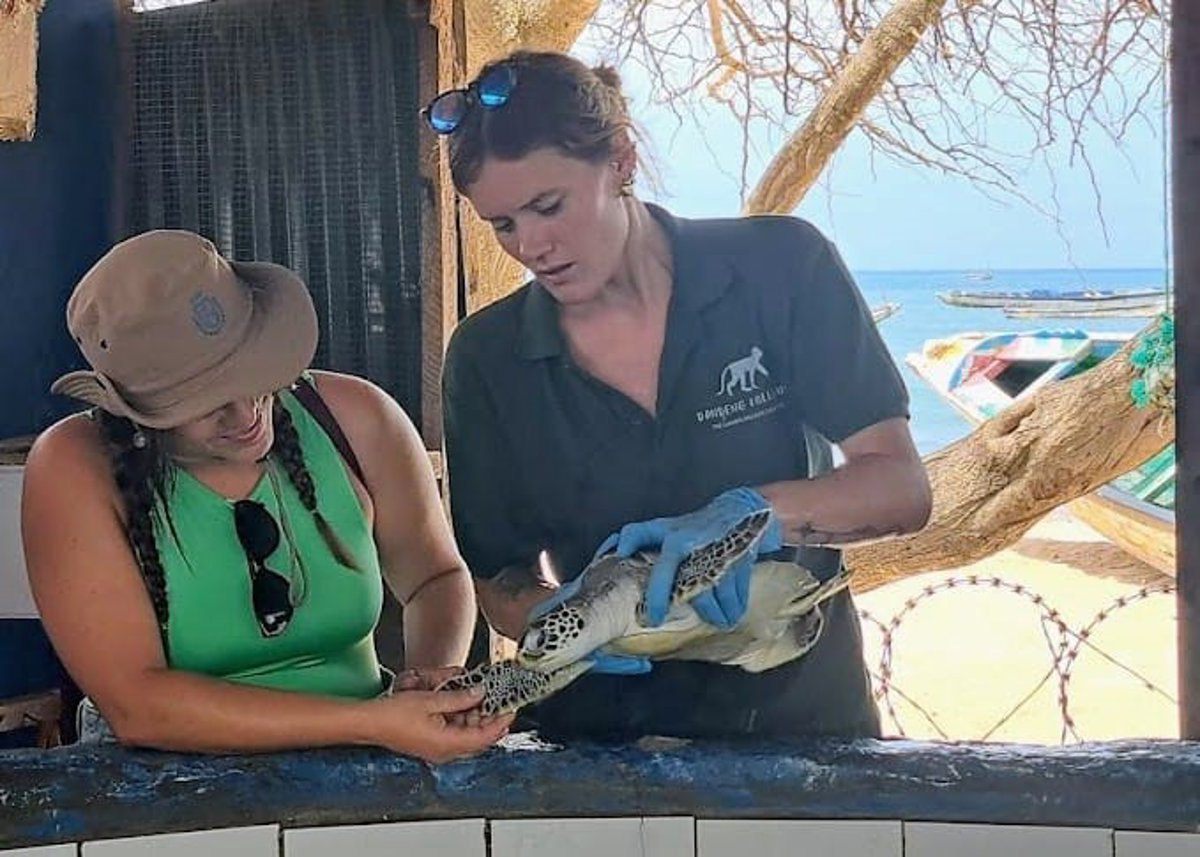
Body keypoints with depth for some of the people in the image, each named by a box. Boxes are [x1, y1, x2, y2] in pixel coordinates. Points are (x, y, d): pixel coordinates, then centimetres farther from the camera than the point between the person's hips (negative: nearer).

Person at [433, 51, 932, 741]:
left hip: (797, 706, -1)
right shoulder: (486, 358, 4)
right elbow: (500, 580, 8)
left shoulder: (779, 267, -3)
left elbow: (902, 489, -5)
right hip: (600, 731, 1)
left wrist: (748, 511, -23)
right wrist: (555, 617, -15)